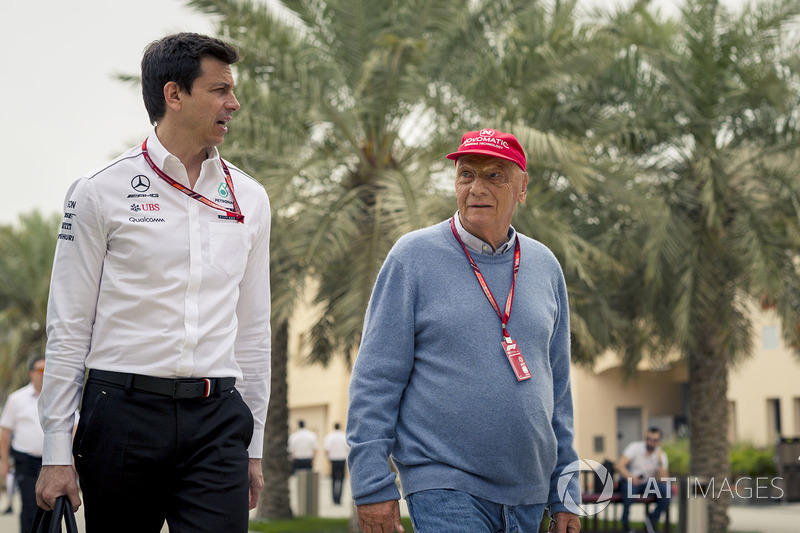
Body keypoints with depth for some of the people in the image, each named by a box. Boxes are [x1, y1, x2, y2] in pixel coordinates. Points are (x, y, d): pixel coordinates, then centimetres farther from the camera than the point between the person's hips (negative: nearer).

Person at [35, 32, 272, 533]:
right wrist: (57, 452, -3)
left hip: (216, 417, 3)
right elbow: (68, 328, 0)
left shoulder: (249, 199, 11)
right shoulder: (101, 192, 0)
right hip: (124, 411, -2)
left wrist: (254, 446, 14)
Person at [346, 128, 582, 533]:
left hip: (527, 496, 5)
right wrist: (373, 485, -10)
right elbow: (375, 379, -5)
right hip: (443, 486, -5)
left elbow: (558, 387, 15)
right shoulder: (413, 256, -2)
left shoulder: (544, 265, 11)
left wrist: (564, 495, 13)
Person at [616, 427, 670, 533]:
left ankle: (653, 518, -3)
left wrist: (660, 463, -23)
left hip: (647, 484, 3)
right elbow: (619, 465, -21)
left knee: (667, 489, -23)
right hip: (629, 481, -3)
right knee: (630, 487, -39)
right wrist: (630, 477, -37)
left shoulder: (661, 455, -1)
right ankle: (625, 523, -21)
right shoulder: (635, 447, -9)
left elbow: (664, 480, -10)